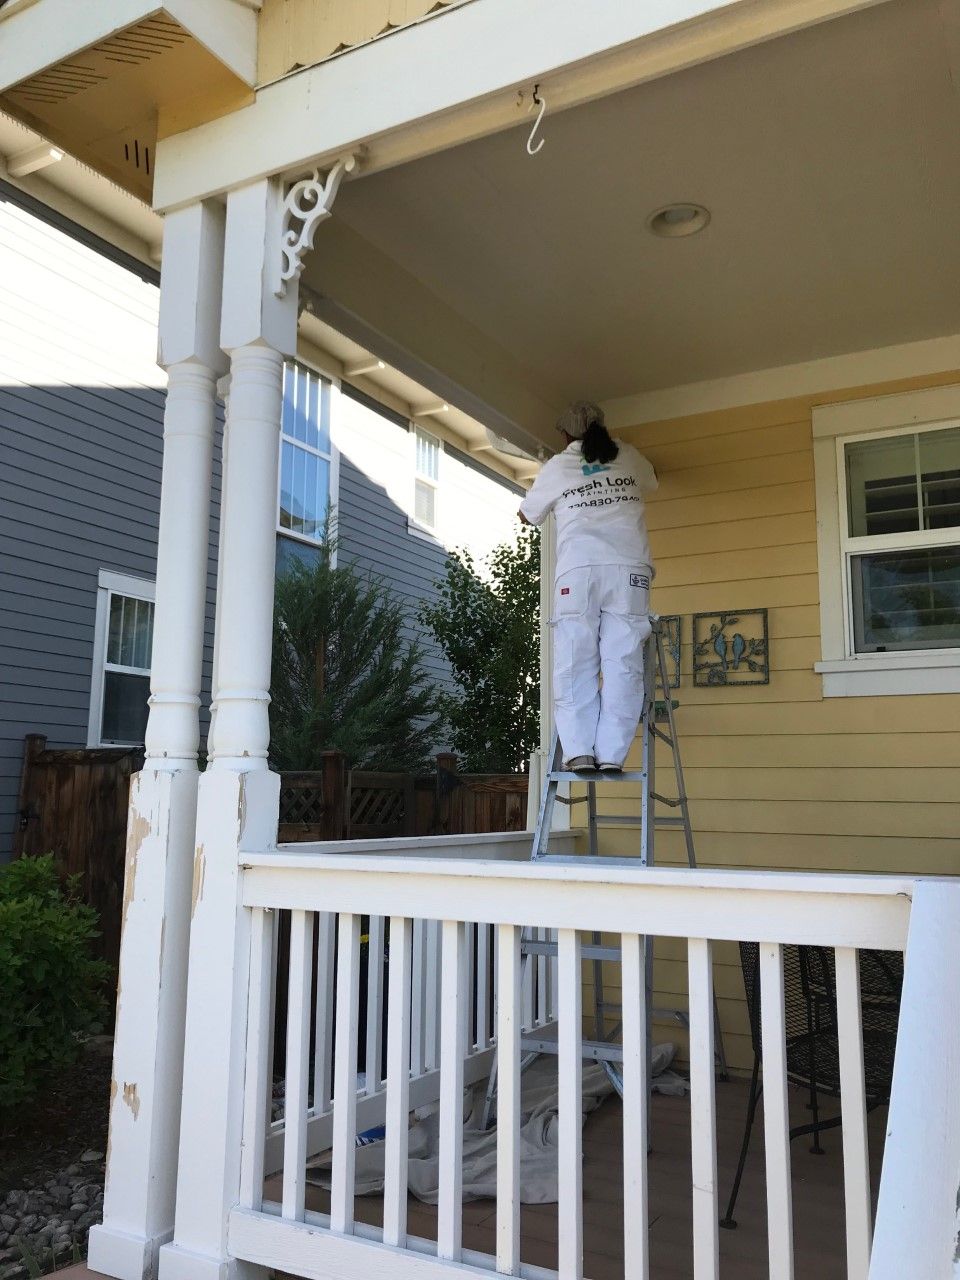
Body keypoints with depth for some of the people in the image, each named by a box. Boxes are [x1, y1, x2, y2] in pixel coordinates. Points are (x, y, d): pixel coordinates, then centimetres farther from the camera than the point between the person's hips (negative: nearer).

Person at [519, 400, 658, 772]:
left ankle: (578, 751, -10)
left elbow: (527, 516, 29)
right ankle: (611, 754, -9)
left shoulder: (557, 466, 15)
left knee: (575, 664, -1)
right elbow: (650, 481, 44)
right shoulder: (628, 456, 21)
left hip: (577, 570, -1)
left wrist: (543, 493, 49)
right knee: (622, 664, -3)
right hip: (628, 568, 1)